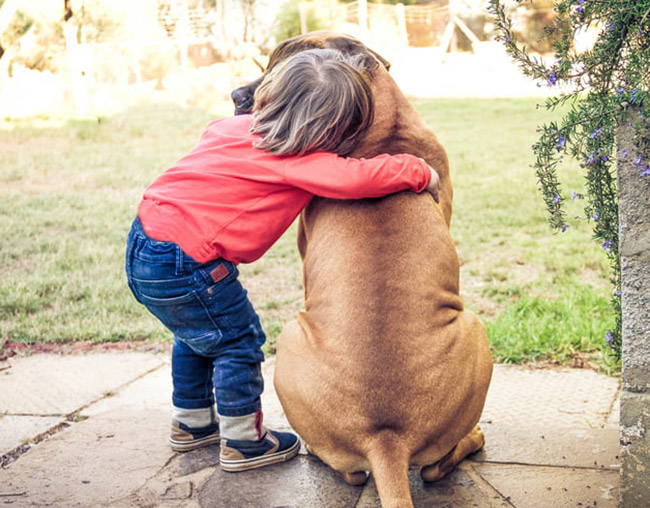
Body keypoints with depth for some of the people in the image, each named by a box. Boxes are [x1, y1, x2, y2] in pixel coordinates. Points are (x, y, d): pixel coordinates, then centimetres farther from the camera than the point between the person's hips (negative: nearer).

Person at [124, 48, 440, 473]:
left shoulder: (241, 126, 9)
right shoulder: (297, 161, -18)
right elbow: (358, 178, -29)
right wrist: (419, 172, -14)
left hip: (146, 241, 10)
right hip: (184, 265, -10)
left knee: (198, 335, 27)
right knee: (239, 341, 6)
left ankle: (192, 424, 42)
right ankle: (242, 443, 17)